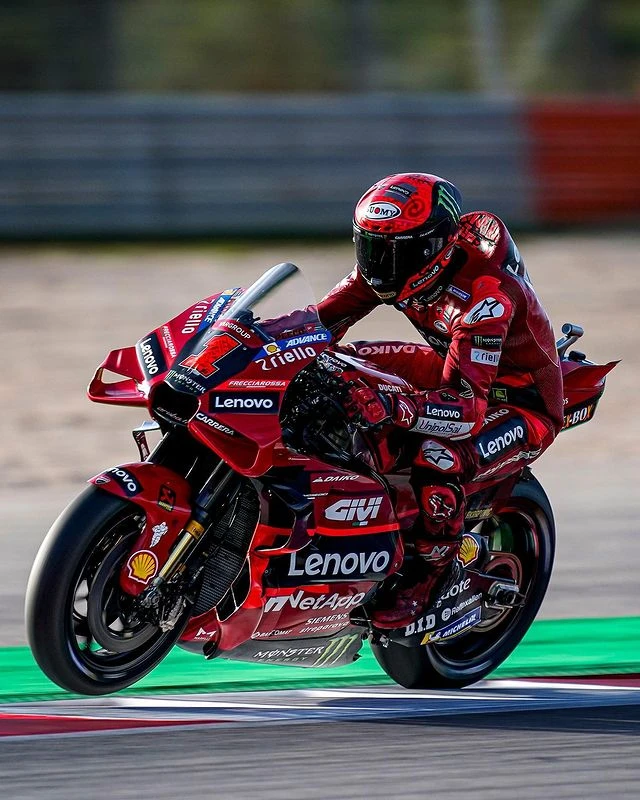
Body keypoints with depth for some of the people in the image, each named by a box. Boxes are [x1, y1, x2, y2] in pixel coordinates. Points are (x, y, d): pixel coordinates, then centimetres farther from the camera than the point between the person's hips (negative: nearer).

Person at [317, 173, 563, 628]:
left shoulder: (485, 295, -36)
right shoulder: (403, 262, -13)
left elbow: (468, 409, -44)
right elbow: (328, 317, -6)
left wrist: (393, 408, -60)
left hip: (522, 406, -9)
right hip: (457, 370, 9)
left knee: (438, 459, -37)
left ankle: (434, 572, -11)